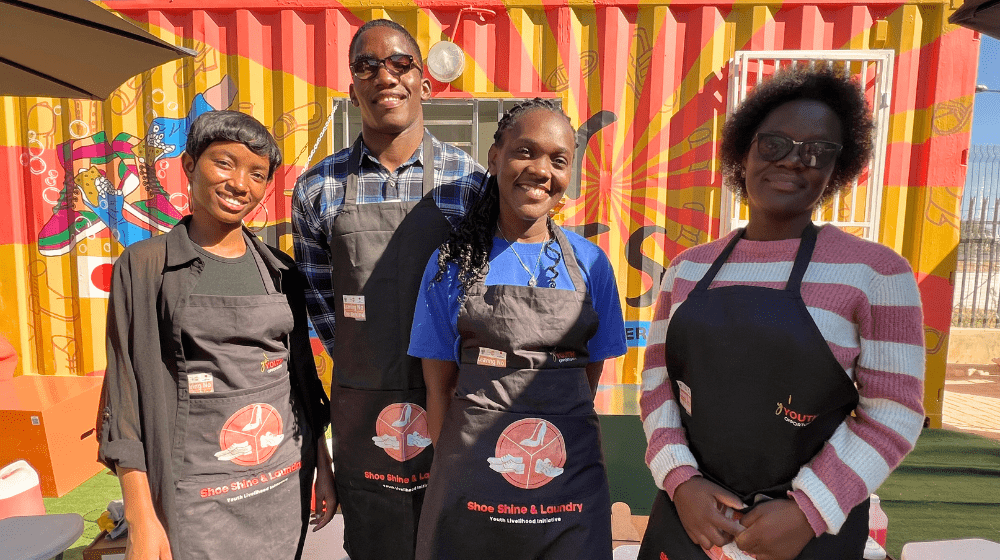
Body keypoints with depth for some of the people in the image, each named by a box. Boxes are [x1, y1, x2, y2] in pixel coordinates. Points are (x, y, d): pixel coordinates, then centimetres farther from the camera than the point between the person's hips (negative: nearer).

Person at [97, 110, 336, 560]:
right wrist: (140, 518, -9)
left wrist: (323, 467, 9)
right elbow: (127, 388, -6)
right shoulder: (144, 266, -5)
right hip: (197, 497, -3)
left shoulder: (279, 271, 4)